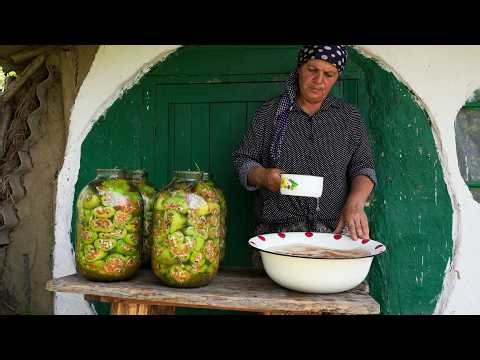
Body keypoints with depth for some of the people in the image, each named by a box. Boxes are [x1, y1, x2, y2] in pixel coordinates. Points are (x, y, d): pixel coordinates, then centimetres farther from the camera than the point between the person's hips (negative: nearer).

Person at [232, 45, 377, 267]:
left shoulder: (349, 116, 13)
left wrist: (355, 203, -11)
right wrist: (262, 176, -13)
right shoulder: (270, 112, 9)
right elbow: (241, 160, 9)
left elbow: (363, 167, 9)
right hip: (276, 231, -1)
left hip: (335, 231, 1)